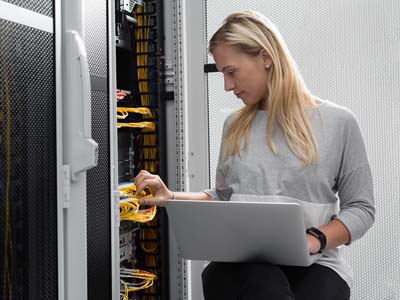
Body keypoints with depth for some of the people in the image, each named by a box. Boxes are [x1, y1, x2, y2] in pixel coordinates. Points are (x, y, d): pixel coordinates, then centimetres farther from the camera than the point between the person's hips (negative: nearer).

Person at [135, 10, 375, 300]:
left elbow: (361, 208, 3)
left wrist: (314, 240, -14)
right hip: (241, 262, 2)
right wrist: (170, 197, 6)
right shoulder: (235, 126, 15)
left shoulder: (338, 122, 2)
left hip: (312, 264, -1)